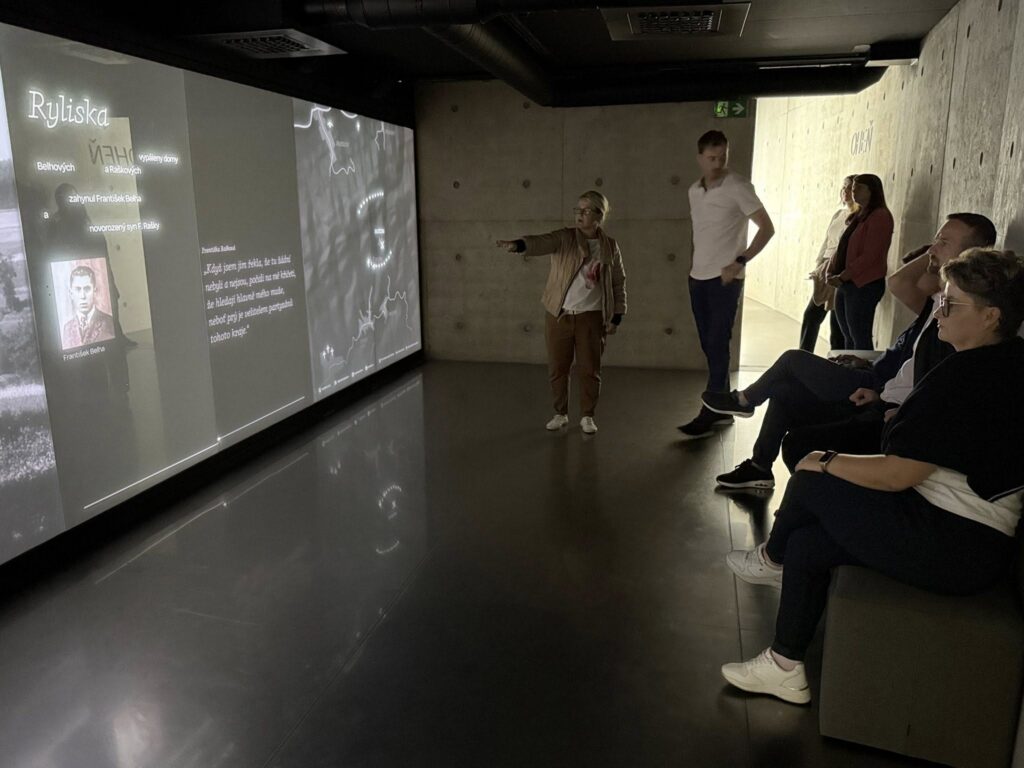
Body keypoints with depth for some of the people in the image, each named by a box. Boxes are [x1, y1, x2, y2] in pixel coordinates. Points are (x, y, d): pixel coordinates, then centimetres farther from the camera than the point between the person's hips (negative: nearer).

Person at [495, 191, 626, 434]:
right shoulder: (565, 238, -4)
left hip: (591, 317, 0)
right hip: (559, 315, 0)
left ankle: (587, 416, 21)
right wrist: (517, 245, -45)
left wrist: (616, 317, 5)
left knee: (589, 369, 4)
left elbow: (619, 282, 9)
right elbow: (541, 242, -24)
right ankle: (560, 413, 25)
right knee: (557, 368, 7)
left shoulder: (610, 247, 2)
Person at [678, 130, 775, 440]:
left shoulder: (738, 187, -8)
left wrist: (740, 262, -18)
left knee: (717, 346, -7)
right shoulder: (694, 191, 11)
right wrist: (697, 265, 12)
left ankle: (708, 416, -4)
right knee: (709, 346, 9)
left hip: (725, 279, -6)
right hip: (698, 277, 7)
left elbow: (767, 227, -10)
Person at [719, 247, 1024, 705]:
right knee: (807, 543, 7)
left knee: (810, 480, -3)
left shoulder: (967, 377, -23)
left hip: (950, 550, -9)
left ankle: (772, 558, 26)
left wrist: (826, 463, -8)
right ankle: (785, 669, 18)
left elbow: (894, 475, -21)